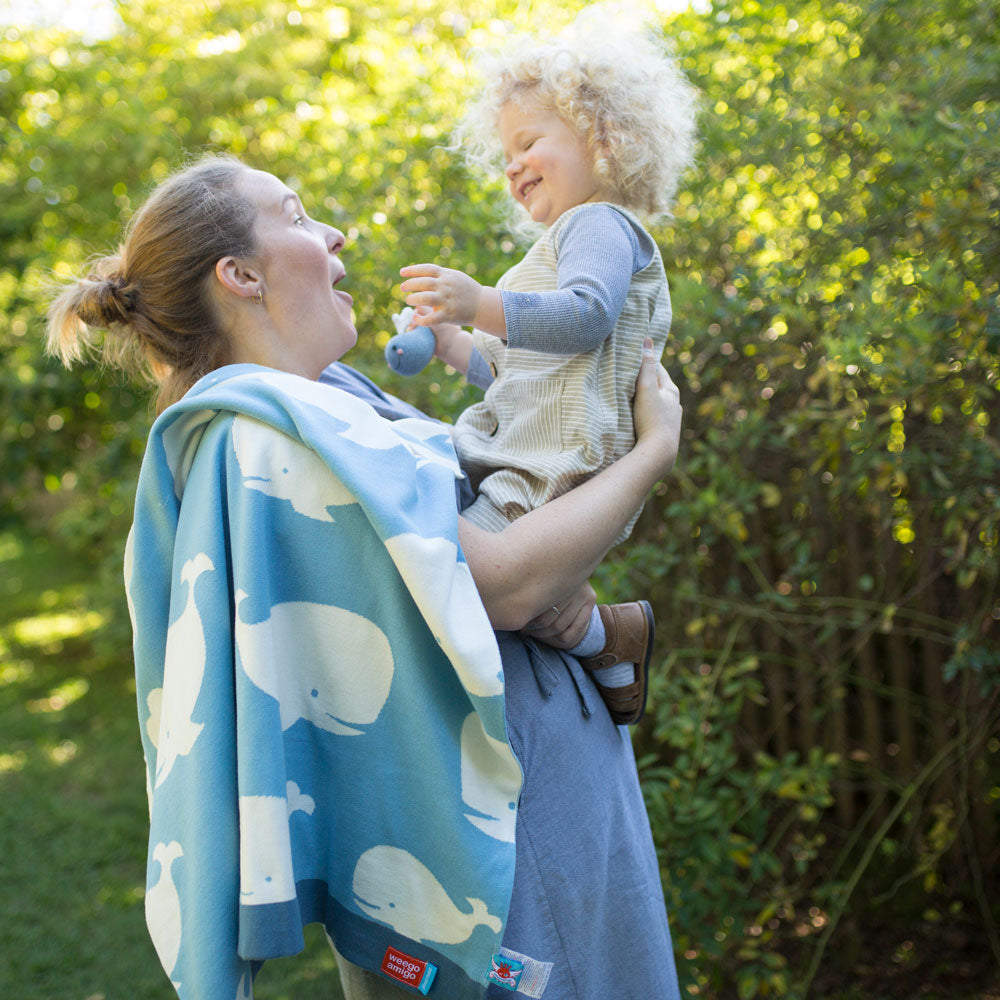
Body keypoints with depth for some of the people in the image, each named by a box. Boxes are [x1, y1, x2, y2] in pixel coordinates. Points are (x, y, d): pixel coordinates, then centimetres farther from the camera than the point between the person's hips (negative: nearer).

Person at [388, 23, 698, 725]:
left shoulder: (601, 224, -3)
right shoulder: (560, 245, 30)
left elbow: (584, 317, -24)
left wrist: (483, 305, -33)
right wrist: (456, 344, 23)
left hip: (560, 471, -11)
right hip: (514, 466, 11)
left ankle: (611, 639, -8)